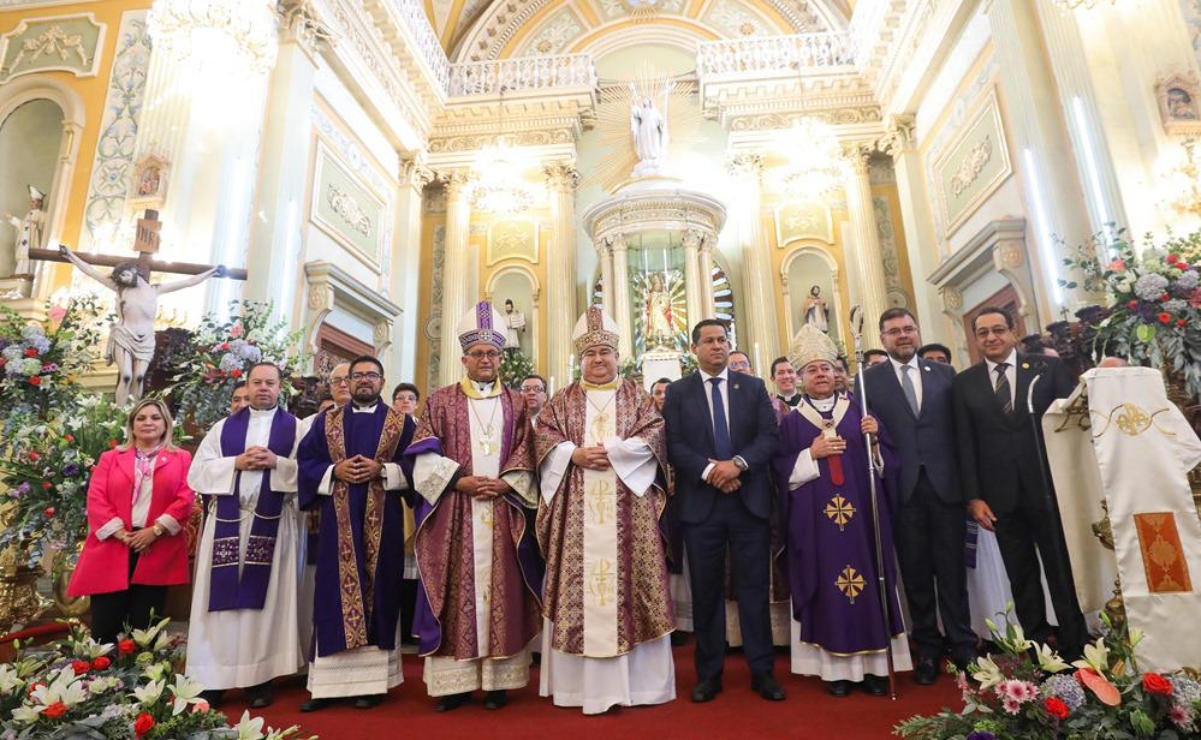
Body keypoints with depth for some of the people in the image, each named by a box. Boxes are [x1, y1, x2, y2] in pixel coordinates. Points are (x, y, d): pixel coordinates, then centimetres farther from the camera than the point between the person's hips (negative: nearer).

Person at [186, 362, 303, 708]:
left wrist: (277, 463, -16)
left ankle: (259, 678, 10)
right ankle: (214, 678, 14)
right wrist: (236, 462, -9)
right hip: (226, 521, 2)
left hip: (272, 524, -2)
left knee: (264, 597, 1)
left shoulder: (295, 427, 6)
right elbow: (198, 471, 5)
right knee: (222, 598, 3)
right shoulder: (224, 426, 13)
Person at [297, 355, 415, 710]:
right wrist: (334, 471, -10)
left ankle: (373, 680, 12)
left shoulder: (401, 422, 5)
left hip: (382, 521, -1)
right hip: (338, 520, 2)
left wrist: (381, 470, -15)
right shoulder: (327, 420, 12)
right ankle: (330, 680, 13)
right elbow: (305, 461, 7)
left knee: (377, 591, 2)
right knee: (335, 592, 4)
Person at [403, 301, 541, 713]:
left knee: (501, 589, 2)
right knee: (456, 590, 2)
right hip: (452, 513, 0)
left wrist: (504, 483, -12)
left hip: (503, 512, 1)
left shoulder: (516, 405, 12)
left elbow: (526, 459, 5)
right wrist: (459, 480, -12)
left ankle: (499, 680, 12)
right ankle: (454, 680, 12)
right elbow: (424, 458, 1)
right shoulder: (440, 402, 9)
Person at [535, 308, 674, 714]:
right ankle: (580, 680, 11)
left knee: (629, 578, 0)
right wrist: (575, 455, -13)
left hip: (627, 505, 0)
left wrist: (611, 452, -13)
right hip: (577, 508, 1)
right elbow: (545, 438, 4)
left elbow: (654, 437, -2)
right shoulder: (563, 400, 14)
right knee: (578, 580, 0)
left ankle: (636, 679, 12)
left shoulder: (637, 396, 11)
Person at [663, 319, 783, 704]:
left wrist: (737, 463, -16)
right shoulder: (678, 392, 5)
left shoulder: (754, 387, 9)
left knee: (754, 585, 7)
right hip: (700, 502, 0)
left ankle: (762, 670, 21)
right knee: (706, 589, 8)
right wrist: (709, 471, -16)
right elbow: (673, 445, -4)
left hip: (750, 499, 1)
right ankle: (709, 673, 21)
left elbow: (769, 436, -1)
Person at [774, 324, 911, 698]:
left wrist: (874, 439, -12)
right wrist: (811, 454, -14)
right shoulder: (791, 422, 4)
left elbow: (886, 460, 6)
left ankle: (873, 665, 17)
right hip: (816, 521, -1)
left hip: (861, 514, 2)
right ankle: (837, 668, 13)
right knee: (828, 587, 2)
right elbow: (782, 472, -1)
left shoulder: (859, 411, 9)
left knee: (867, 582, 5)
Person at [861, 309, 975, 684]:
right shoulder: (869, 379, 3)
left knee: (952, 568, 8)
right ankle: (927, 648, 24)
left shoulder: (944, 373, 9)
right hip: (902, 488, -1)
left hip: (945, 484, 1)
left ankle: (962, 645, 24)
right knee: (915, 572, 9)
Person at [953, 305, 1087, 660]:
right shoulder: (964, 382, 4)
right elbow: (965, 443, 2)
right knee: (1021, 577, 10)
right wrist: (973, 496, -4)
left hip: (1049, 486, 0)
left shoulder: (1049, 367, 3)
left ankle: (1076, 649, 26)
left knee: (1063, 570, 11)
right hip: (1001, 494, 1)